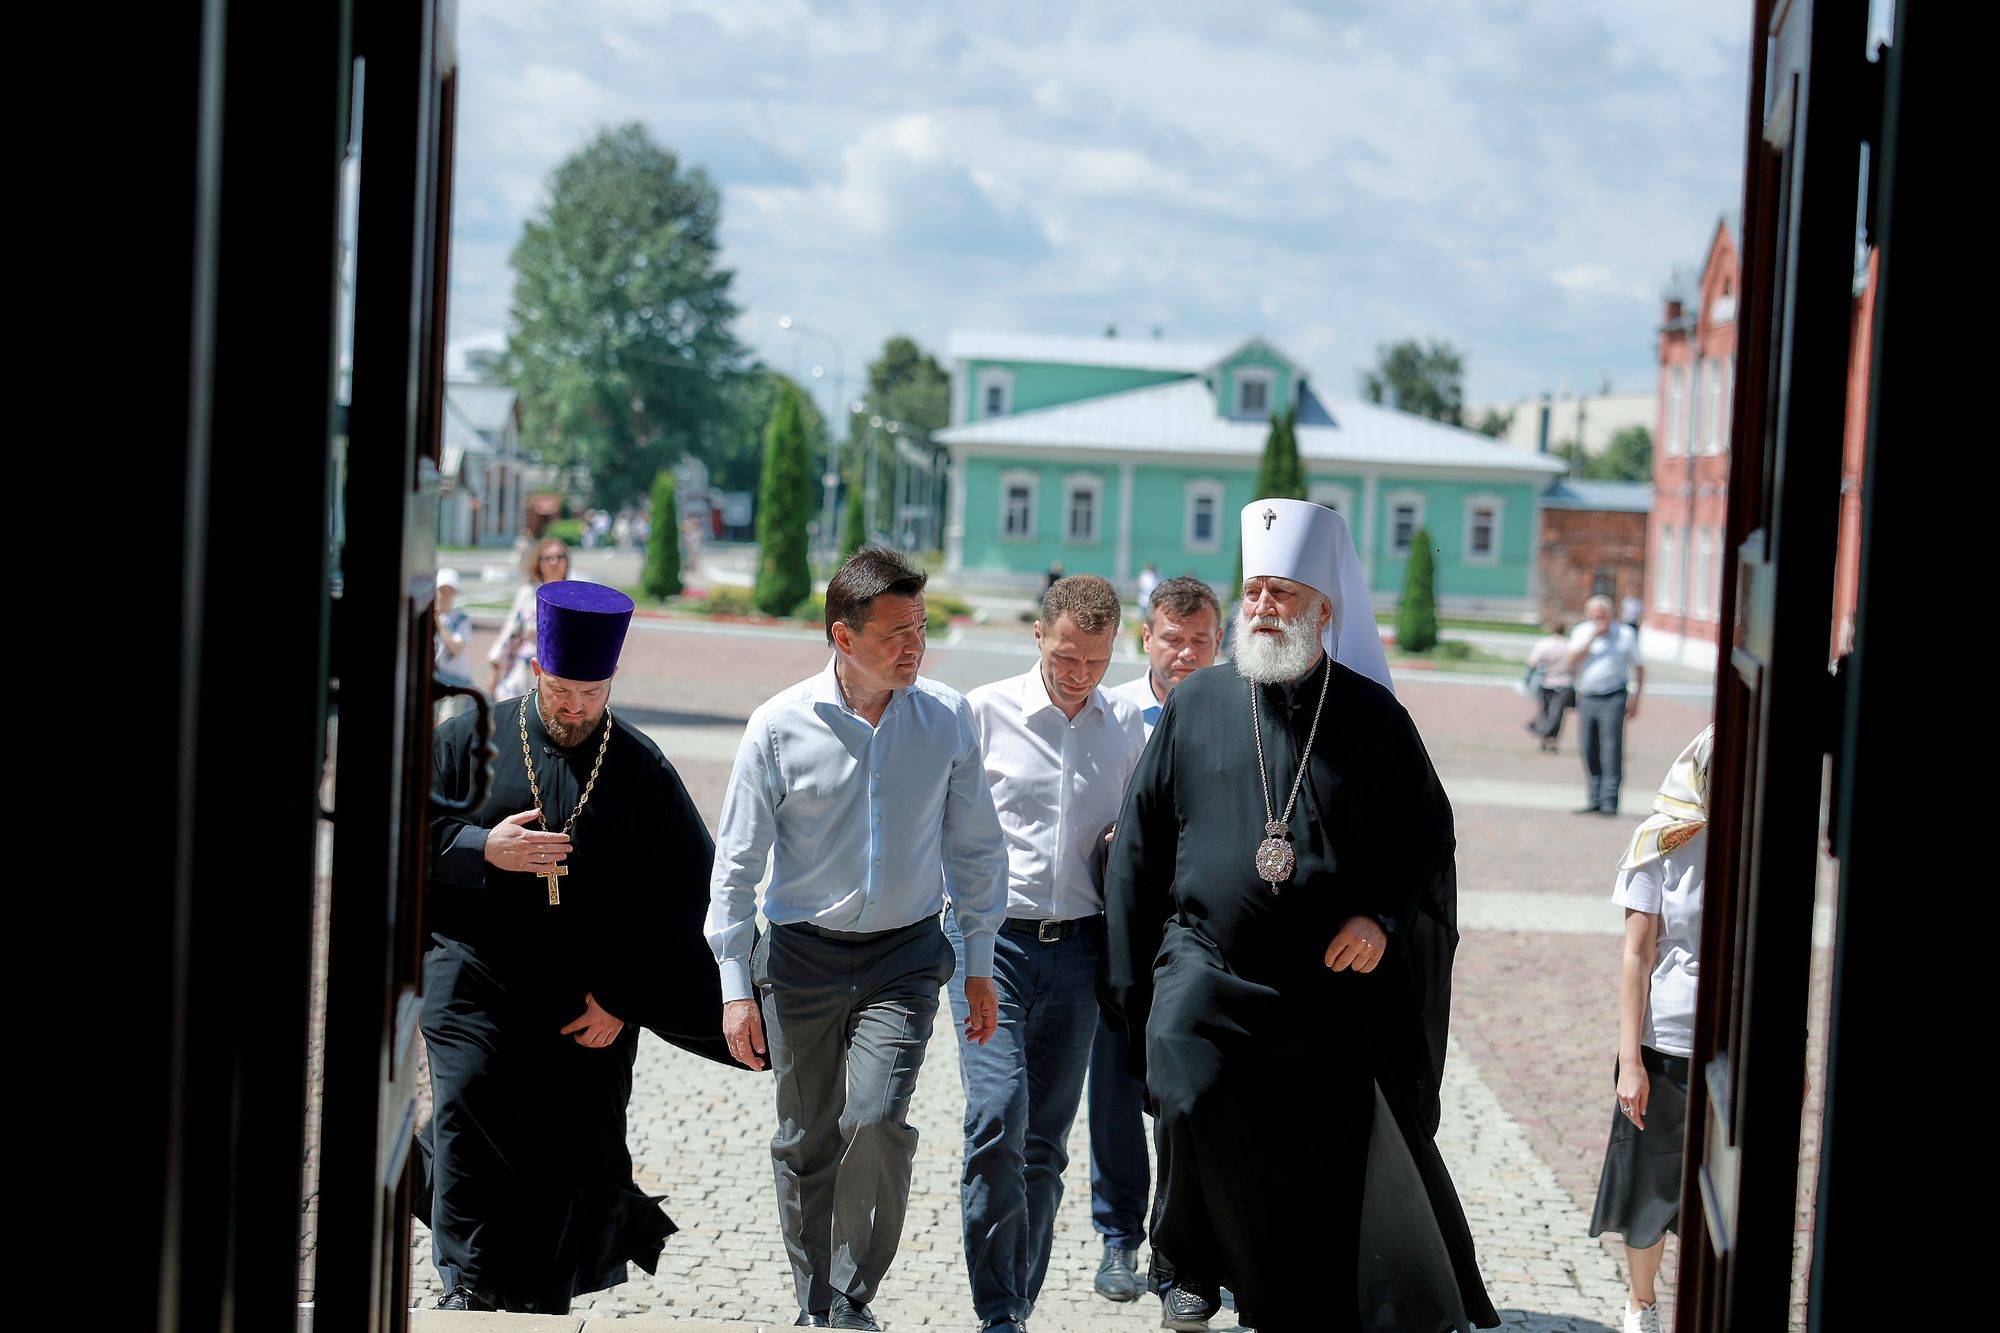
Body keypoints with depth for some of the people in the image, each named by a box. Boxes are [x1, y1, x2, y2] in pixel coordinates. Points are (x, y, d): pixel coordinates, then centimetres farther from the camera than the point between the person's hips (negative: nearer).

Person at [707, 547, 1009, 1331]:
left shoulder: (949, 720, -3)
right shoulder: (780, 727, -8)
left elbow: (975, 847, 8)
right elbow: (736, 862, -1)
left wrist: (979, 963, 9)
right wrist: (736, 986, -4)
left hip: (906, 953, 0)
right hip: (802, 953, 0)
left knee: (875, 1121, -18)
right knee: (806, 1143, 8)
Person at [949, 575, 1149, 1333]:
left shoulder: (1126, 726, 8)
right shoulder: (985, 712, -3)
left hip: (1077, 947, 3)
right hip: (991, 937, -3)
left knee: (1047, 1140, 7)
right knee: (997, 1117, -17)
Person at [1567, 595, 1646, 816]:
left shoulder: (1625, 634, 2)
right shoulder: (1582, 632, 8)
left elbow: (1638, 667, 7)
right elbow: (1573, 661, -5)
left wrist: (1635, 698, -1)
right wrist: (1592, 638, -12)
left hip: (1612, 699, -4)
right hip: (1586, 698, 4)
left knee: (1611, 750, -9)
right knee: (1589, 751, 6)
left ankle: (1609, 802, -9)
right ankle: (1594, 801, 15)